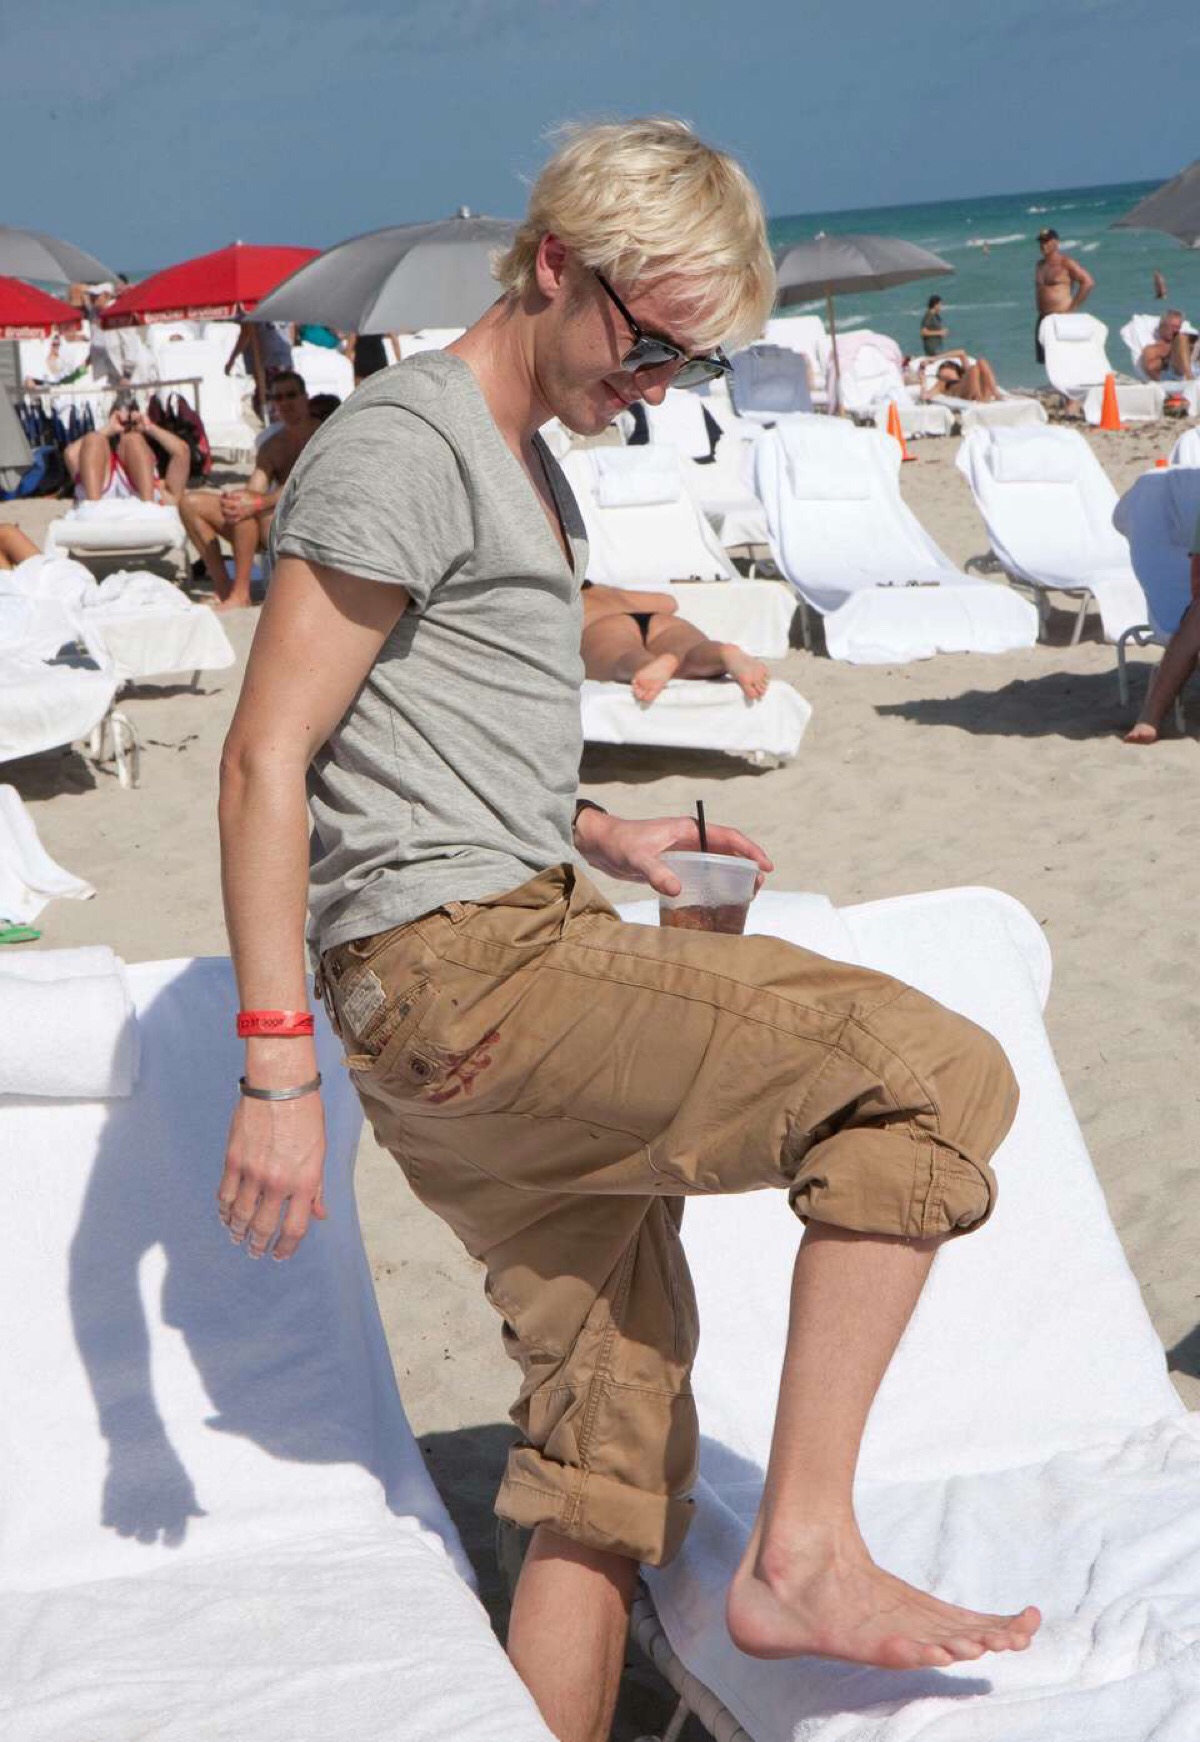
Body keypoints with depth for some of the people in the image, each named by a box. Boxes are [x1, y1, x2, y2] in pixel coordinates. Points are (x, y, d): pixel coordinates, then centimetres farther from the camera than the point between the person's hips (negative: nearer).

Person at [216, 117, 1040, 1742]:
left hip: (511, 957, 10)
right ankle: (804, 1551, -14)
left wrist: (593, 833, 17)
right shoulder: (406, 445, -8)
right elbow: (267, 757, -14)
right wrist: (276, 1066, -18)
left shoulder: (527, 466, 23)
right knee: (938, 1076, -16)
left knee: (615, 1443, 10)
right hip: (463, 962, -10)